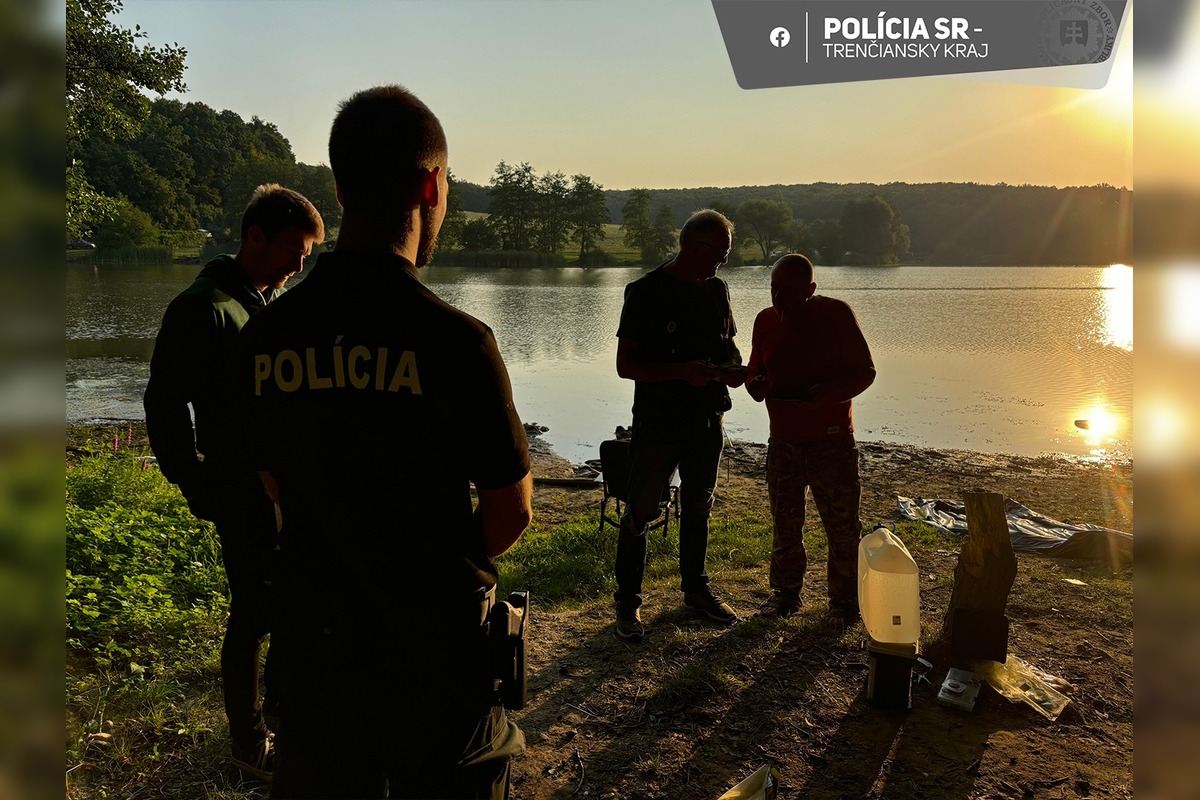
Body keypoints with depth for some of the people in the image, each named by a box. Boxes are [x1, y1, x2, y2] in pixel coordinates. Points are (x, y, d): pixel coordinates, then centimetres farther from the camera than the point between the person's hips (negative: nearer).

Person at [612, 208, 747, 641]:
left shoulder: (717, 289, 8)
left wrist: (735, 367, -4)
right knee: (640, 511, 0)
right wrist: (683, 371, -25)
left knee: (698, 508, 17)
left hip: (707, 419, 6)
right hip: (657, 422, -6)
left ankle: (696, 588, 33)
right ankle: (627, 601, 12)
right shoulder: (646, 292, -11)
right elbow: (625, 365, -14)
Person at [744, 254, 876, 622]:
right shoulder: (766, 319, 4)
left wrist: (826, 392, -23)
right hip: (783, 441, 4)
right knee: (784, 523, 10)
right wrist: (755, 383, -9)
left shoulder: (836, 314, -8)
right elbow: (755, 370, 16)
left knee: (842, 525, 4)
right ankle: (785, 591, 26)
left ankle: (844, 598, 21)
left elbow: (864, 371, -5)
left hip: (832, 441, -3)